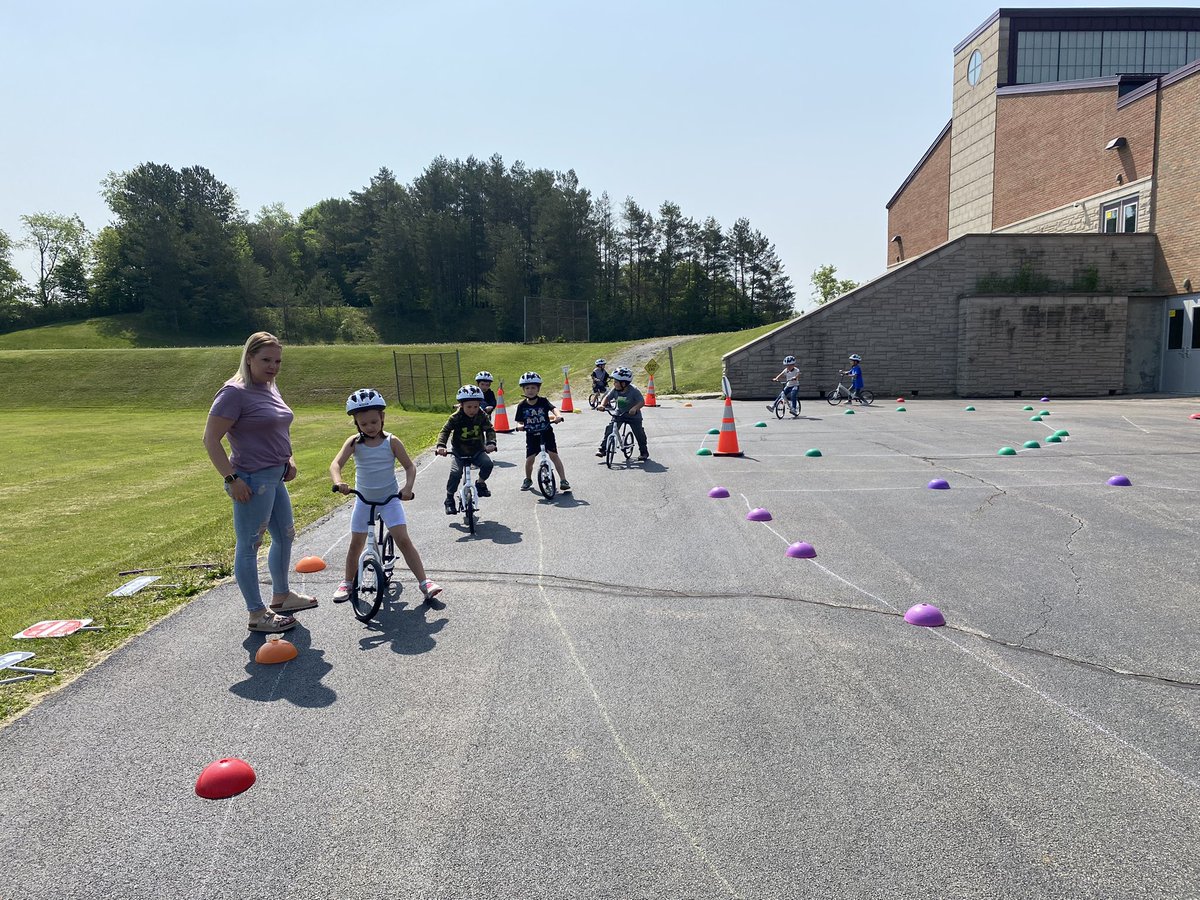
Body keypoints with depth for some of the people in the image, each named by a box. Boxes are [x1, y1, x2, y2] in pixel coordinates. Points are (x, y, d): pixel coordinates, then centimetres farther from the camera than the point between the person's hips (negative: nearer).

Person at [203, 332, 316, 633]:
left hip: (275, 478, 10)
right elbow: (211, 439, -18)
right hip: (253, 482, -10)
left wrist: (288, 459, 11)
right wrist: (231, 478, -22)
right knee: (249, 546, 2)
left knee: (285, 537, 21)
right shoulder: (235, 393, -16)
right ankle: (257, 615, 12)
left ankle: (281, 596, 39)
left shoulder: (270, 388, 10)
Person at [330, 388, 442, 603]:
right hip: (363, 500, 2)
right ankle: (348, 583, 29)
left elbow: (410, 466, -5)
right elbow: (336, 464, -18)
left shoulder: (391, 442, -8)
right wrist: (338, 482, -39)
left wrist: (408, 487, -24)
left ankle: (424, 583, -9)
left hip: (390, 498, -2)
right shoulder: (354, 442, -7)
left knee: (403, 539, -11)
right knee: (356, 544, 8)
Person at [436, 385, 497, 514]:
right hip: (459, 452, -2)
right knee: (456, 472, -24)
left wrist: (491, 443, -30)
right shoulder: (456, 417, -13)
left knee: (487, 464, -26)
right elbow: (445, 431, -15)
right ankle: (449, 498, -4)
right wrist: (440, 446, -33)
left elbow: (490, 430, -10)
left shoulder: (481, 416, -7)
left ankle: (480, 483, 5)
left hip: (477, 451, 2)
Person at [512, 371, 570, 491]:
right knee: (529, 459, -3)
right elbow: (519, 421, 1)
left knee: (554, 455, -12)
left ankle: (563, 480, -7)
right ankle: (528, 479, 24)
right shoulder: (522, 405, -1)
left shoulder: (543, 401, -5)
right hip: (532, 436, 1)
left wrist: (557, 416, -42)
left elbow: (553, 408, -21)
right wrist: (520, 426, -23)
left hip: (546, 433, -1)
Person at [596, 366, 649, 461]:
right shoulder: (614, 390, -10)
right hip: (619, 414, 4)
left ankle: (644, 452, 16)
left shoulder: (633, 391, -24)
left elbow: (642, 401, -28)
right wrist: (602, 404, -25)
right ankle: (602, 449, -3)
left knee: (639, 433, -5)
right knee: (609, 429, -10)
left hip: (633, 416, -4)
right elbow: (607, 397, -5)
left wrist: (635, 408, -47)